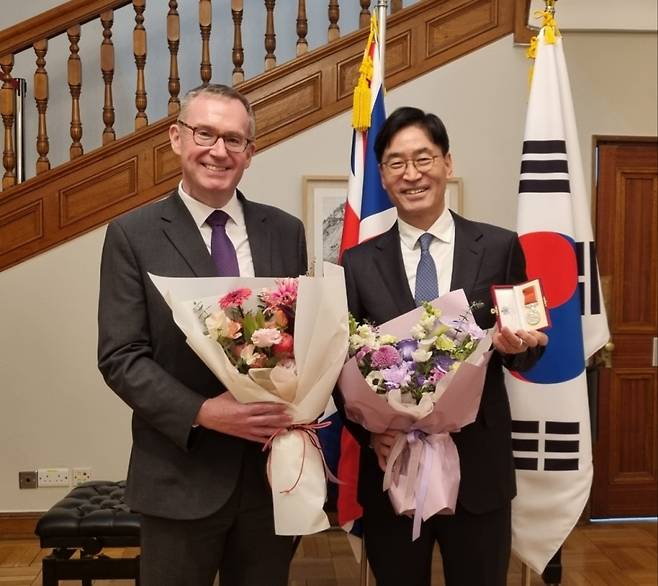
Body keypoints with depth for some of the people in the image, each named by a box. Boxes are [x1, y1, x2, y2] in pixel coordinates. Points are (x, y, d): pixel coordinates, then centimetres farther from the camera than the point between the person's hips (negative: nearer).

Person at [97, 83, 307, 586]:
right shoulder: (133, 235, -4)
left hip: (273, 468, 3)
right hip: (182, 475, -3)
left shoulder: (285, 231, 5)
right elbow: (120, 357, -8)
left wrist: (297, 411, -10)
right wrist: (202, 413, -20)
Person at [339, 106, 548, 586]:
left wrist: (517, 346, -17)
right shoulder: (359, 263, 0)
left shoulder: (501, 248, -1)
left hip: (479, 467, 0)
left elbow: (527, 352, 4)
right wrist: (369, 432, -13)